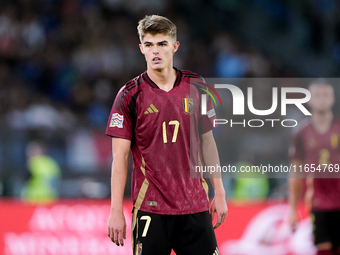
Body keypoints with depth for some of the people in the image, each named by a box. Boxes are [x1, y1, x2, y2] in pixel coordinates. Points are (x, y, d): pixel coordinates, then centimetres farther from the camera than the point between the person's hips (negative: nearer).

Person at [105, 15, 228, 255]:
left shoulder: (196, 86, 7)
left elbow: (207, 141, 14)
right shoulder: (130, 95, -3)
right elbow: (120, 157, -4)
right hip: (151, 207, -3)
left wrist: (219, 193, 10)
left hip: (195, 206, 3)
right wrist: (116, 211, -9)